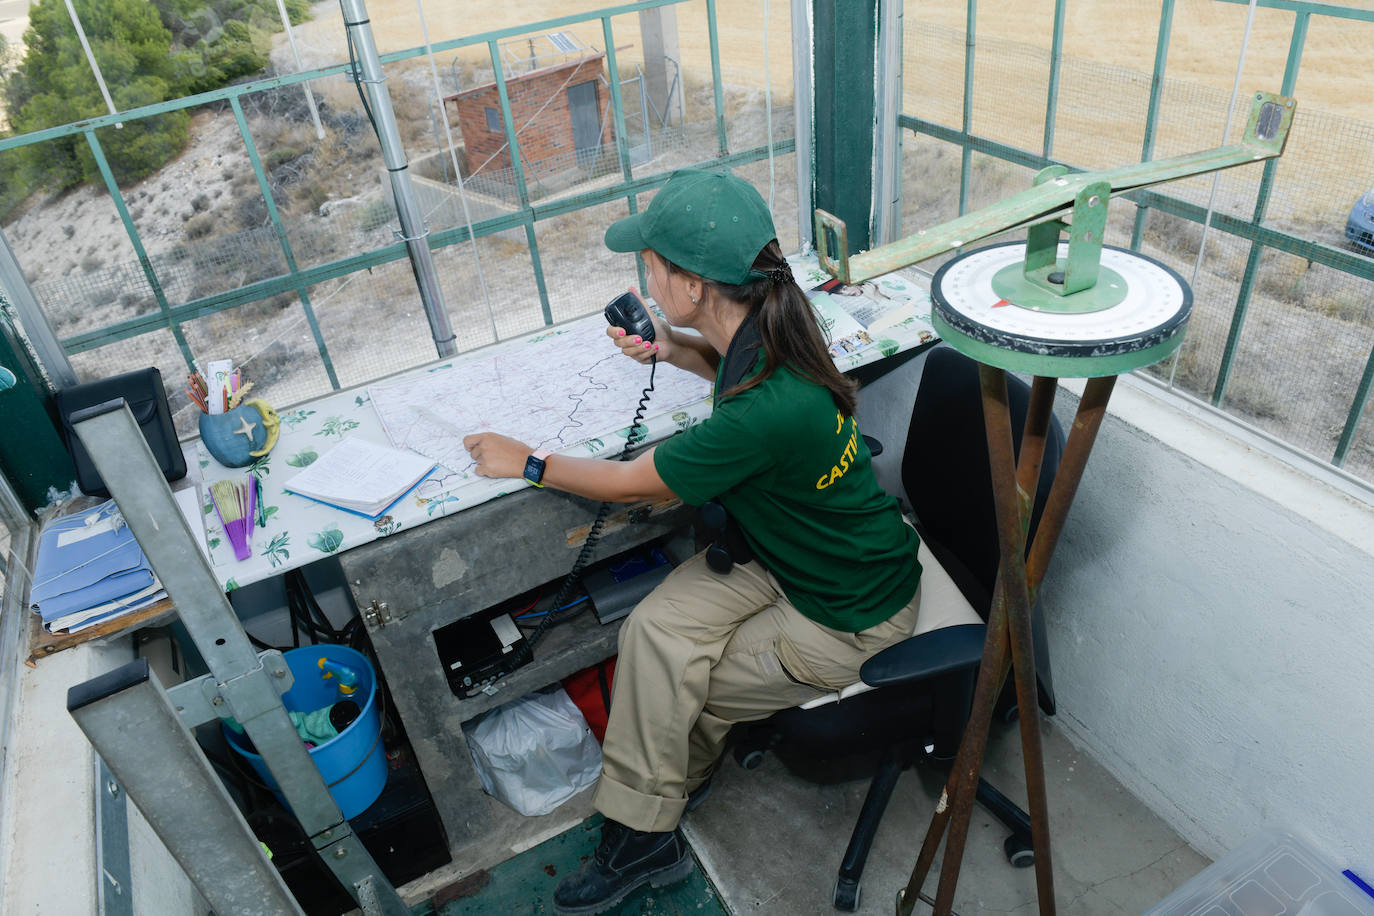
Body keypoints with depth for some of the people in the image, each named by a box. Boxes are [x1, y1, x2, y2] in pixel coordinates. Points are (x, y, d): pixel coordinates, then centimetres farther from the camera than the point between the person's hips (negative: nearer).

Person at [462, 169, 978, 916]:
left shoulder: (767, 413, -38)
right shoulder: (763, 334, -11)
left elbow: (633, 483, -22)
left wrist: (527, 462, -7)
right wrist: (672, 349, -1)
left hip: (849, 616, -8)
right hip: (782, 552, 8)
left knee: (681, 695, -1)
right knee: (652, 629, -9)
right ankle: (640, 839, 9)